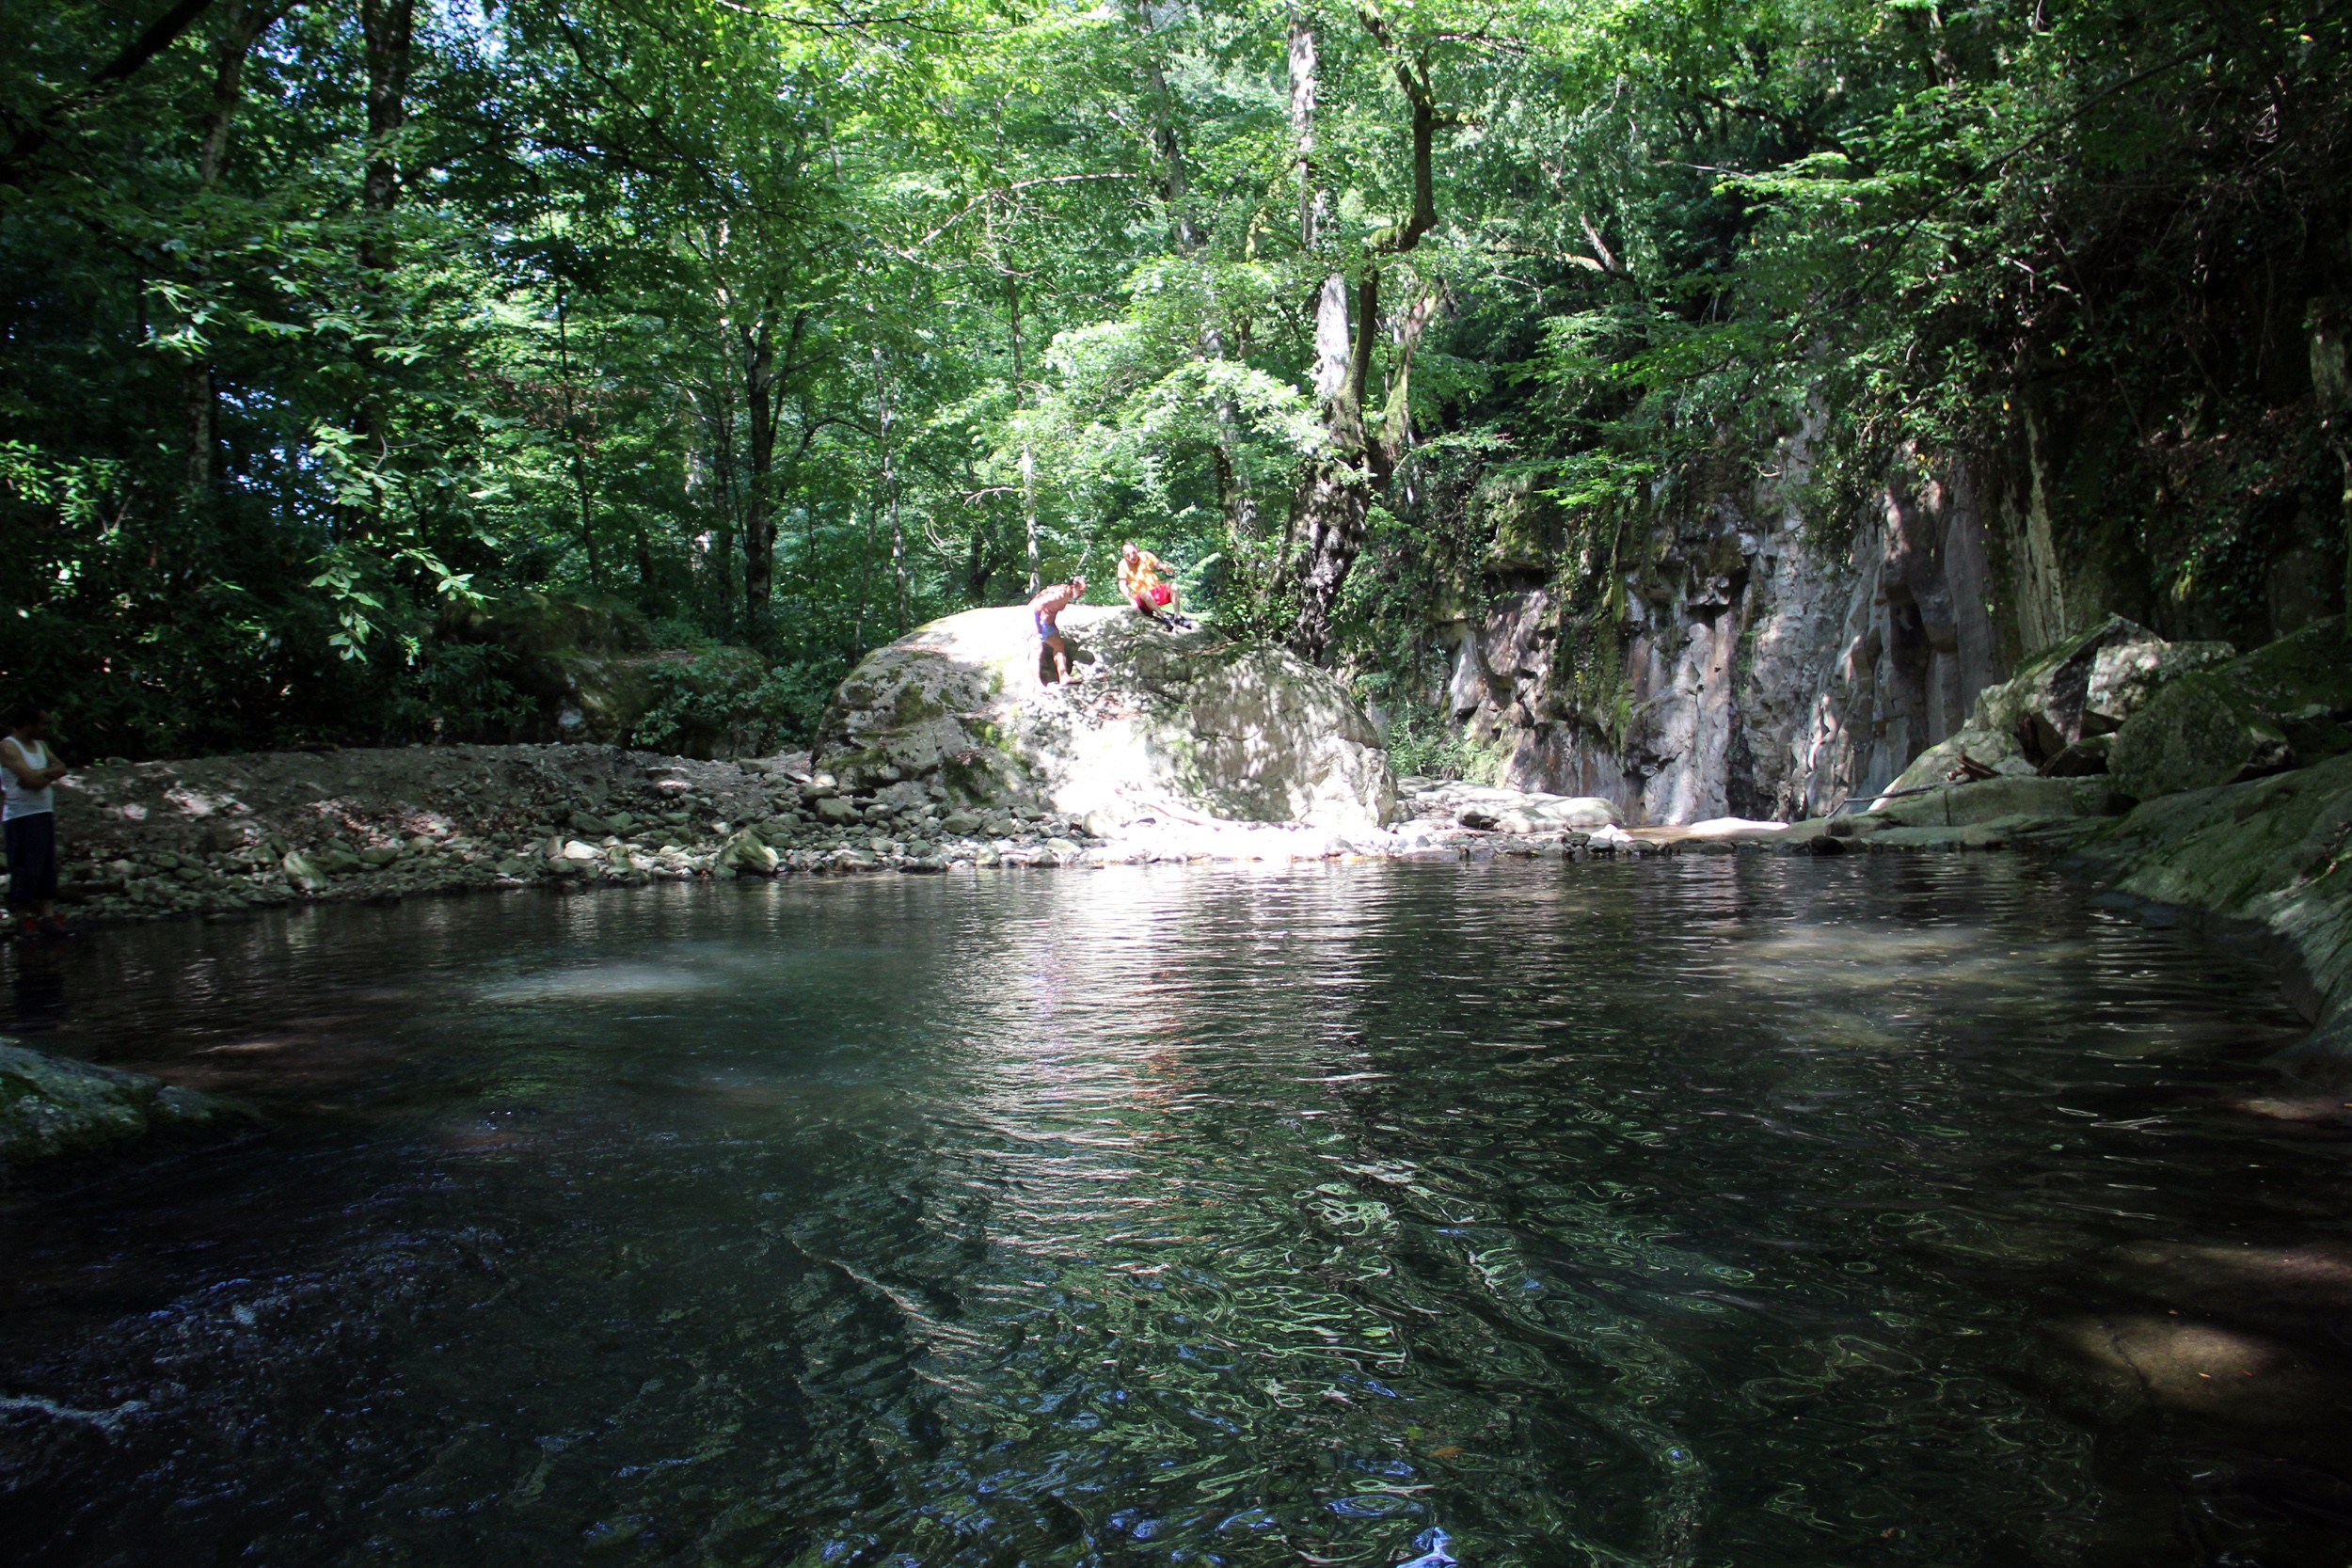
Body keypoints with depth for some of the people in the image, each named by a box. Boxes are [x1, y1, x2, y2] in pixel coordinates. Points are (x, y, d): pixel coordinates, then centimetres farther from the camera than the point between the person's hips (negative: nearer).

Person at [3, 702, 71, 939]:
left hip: (45, 813, 7)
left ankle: (48, 915, 6)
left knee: (48, 867, 5)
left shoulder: (40, 745, 14)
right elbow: (32, 779, -19)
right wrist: (50, 773, 0)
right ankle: (24, 917, 3)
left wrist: (43, 774, -12)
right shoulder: (8, 747, -10)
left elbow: (61, 768, 6)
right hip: (21, 816, -7)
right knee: (25, 868, -4)